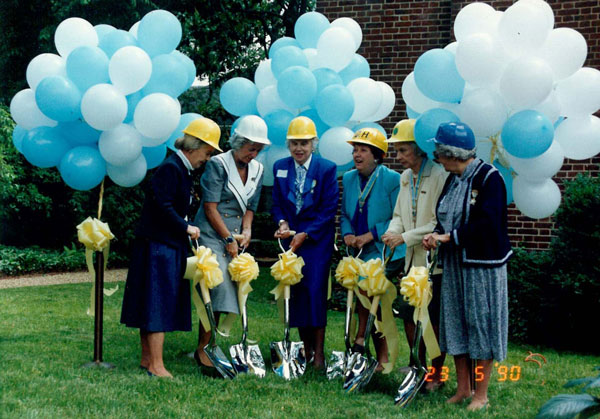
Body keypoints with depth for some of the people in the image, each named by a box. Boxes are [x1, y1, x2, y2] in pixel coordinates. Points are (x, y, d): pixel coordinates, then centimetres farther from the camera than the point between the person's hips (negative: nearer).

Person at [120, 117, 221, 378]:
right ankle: (156, 366, -5)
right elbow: (163, 207, -21)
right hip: (159, 246, -10)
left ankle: (147, 359, 21)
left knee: (153, 305, 14)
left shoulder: (182, 170, 15)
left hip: (169, 246, 10)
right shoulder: (170, 168, -16)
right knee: (157, 305, -7)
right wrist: (186, 228, -13)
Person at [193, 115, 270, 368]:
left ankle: (209, 344, 7)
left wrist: (246, 231, -3)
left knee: (226, 291, 2)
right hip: (211, 235, -6)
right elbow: (210, 207, -11)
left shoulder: (257, 170, 11)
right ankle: (202, 349, -11)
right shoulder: (218, 164, -8)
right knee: (217, 287, -16)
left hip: (235, 237, 6)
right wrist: (229, 238, -11)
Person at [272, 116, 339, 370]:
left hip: (317, 239, -4)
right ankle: (306, 349, 13)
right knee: (296, 292, 2)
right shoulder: (280, 167, 8)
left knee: (316, 291, -10)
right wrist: (282, 222, -9)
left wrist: (305, 234, -13)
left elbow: (329, 209, -7)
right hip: (290, 237, 4)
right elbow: (276, 203, 12)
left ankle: (319, 352, -2)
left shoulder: (327, 169, -5)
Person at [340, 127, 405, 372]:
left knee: (364, 284, -23)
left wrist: (370, 235, -18)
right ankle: (383, 359, 20)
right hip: (363, 252, 6)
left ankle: (360, 338, -6)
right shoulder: (349, 179, 7)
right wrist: (347, 234, -6)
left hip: (387, 251, -6)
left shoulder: (392, 180, -11)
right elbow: (345, 215, 14)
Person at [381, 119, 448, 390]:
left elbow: (441, 223, -18)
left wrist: (406, 237, -17)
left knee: (434, 321, 1)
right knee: (409, 317, 12)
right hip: (412, 260, 8)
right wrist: (393, 231, -4)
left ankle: (436, 374, 15)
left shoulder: (439, 176, -14)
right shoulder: (405, 177, 12)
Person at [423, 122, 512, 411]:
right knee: (455, 324, 11)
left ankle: (481, 394, 8)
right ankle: (462, 389, 22)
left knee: (481, 324, -1)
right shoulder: (453, 179, 10)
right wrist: (437, 234, -4)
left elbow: (487, 224, -21)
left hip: (482, 264, -8)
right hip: (455, 264, 8)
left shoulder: (488, 177, -14)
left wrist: (449, 236, -18)